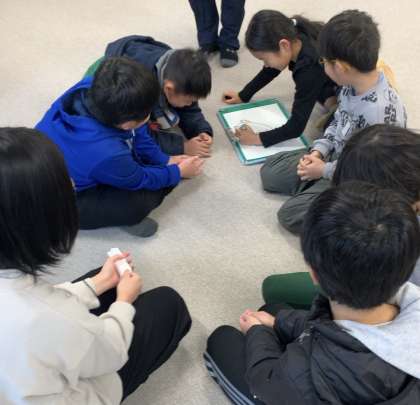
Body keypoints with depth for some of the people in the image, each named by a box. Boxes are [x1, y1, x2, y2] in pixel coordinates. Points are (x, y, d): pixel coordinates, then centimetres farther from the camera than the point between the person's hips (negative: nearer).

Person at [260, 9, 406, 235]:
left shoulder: (379, 112, -37)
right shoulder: (353, 85, -12)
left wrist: (324, 170, -15)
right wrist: (318, 151, -6)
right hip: (336, 158, 8)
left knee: (290, 215, -12)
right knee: (270, 171, 8)